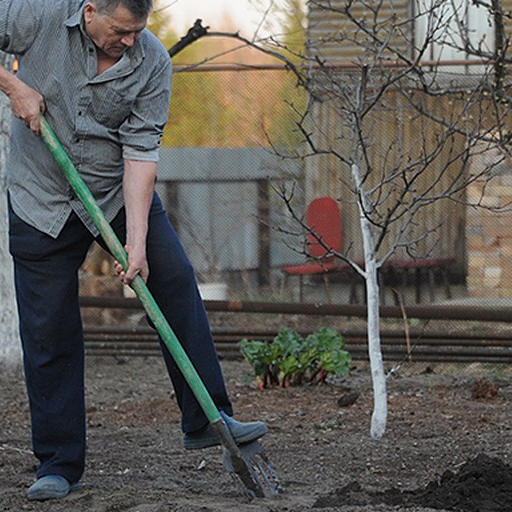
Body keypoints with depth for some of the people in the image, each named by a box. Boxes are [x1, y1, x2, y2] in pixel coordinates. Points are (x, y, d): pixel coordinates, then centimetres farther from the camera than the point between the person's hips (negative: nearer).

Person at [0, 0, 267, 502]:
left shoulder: (153, 62, -15)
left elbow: (140, 152, -17)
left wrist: (137, 242, -23)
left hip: (119, 192, 2)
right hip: (42, 200, -2)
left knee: (174, 278, -12)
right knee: (48, 333, -2)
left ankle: (206, 419, -4)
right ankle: (58, 465, 7)